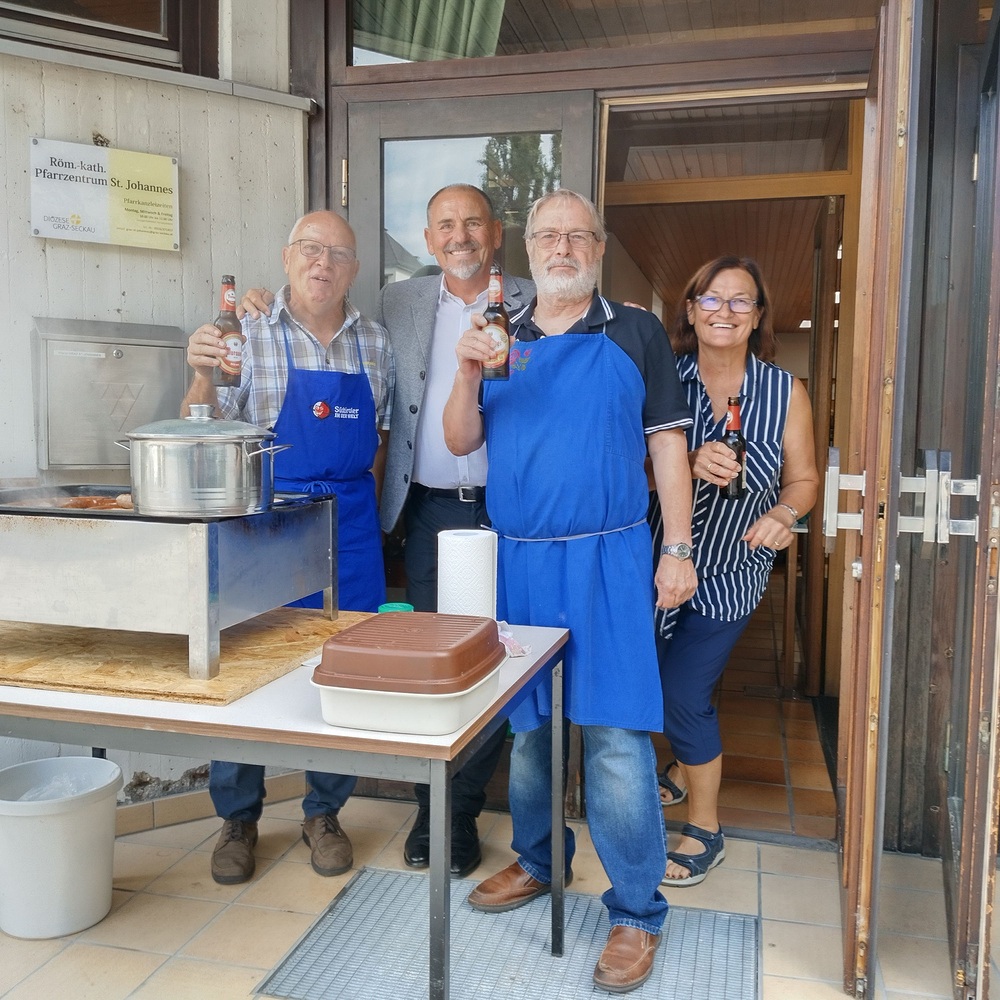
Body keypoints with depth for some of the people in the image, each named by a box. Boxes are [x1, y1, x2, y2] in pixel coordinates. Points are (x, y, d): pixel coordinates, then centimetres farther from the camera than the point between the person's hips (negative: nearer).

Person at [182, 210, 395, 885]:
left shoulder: (375, 345, 8)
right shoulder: (247, 334, -3)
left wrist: (364, 501, 5)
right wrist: (203, 376, -23)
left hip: (350, 528, 3)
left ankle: (325, 813, 27)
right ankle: (239, 819, 25)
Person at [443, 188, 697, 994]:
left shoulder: (636, 333, 4)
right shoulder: (499, 337, 12)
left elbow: (667, 446, 2)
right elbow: (460, 443, 8)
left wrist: (677, 550, -6)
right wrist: (469, 374, -11)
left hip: (606, 561, -3)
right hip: (516, 562, 4)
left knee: (615, 736, -5)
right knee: (525, 726, 15)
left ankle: (636, 912, 10)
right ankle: (537, 862, 36)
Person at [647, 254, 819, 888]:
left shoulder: (785, 392, -7)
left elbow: (804, 478, -1)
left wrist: (783, 513, -22)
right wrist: (689, 464, -33)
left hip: (731, 570, -2)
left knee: (683, 690, -4)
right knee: (667, 682, 16)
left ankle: (705, 832, 18)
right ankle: (685, 770, 48)